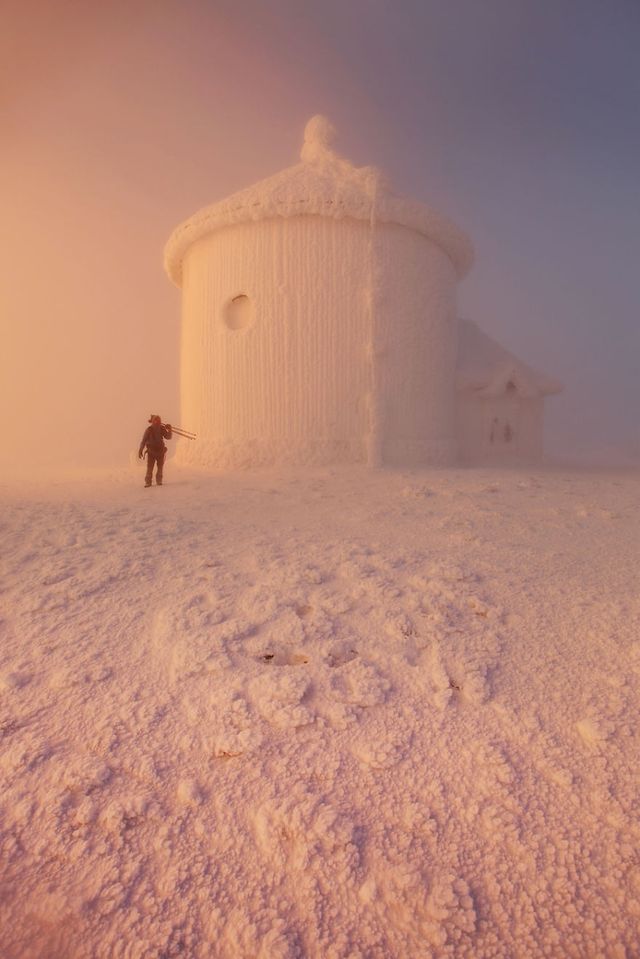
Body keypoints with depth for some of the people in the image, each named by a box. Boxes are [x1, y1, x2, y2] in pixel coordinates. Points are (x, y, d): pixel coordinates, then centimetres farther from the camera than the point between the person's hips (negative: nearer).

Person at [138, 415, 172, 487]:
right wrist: (140, 450, -12)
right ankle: (148, 482, 3)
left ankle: (159, 481, 19)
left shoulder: (162, 429, -2)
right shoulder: (149, 430, -11)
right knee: (150, 468, -4)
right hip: (151, 452, -3)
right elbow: (143, 441, -9)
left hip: (161, 451, 3)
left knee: (160, 467, 8)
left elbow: (168, 437, 0)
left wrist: (169, 429, -16)